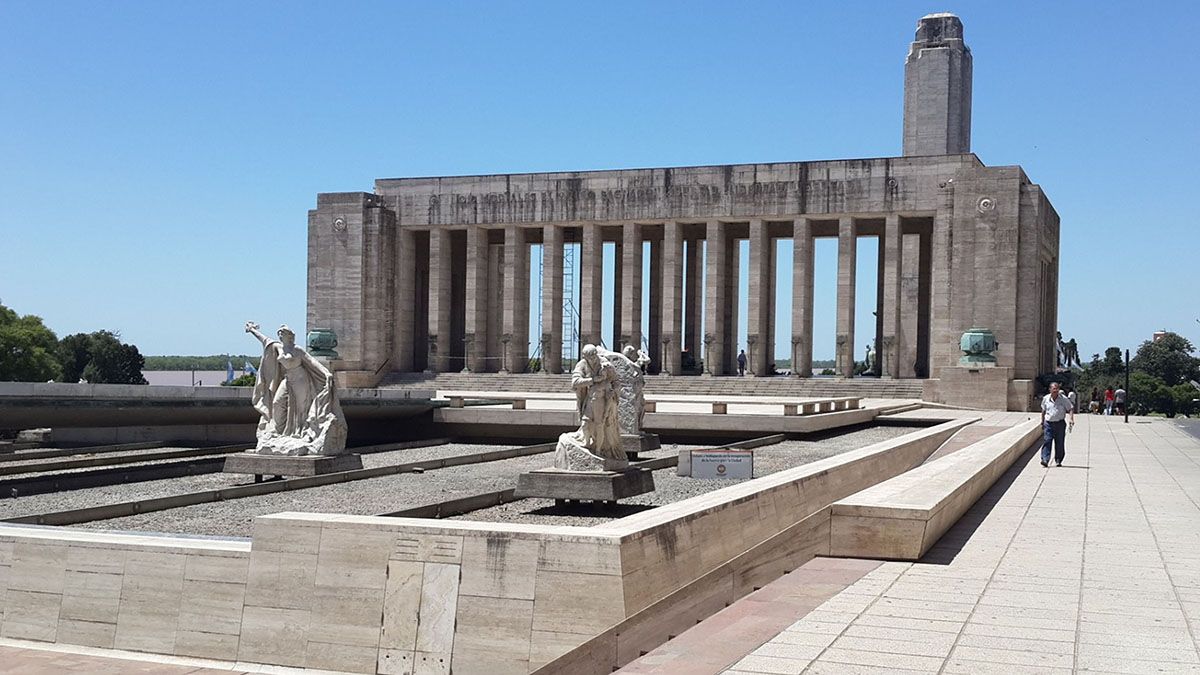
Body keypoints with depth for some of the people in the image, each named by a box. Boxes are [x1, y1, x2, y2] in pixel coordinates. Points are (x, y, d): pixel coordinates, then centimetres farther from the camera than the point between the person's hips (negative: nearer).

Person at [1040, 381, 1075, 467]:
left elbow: (1070, 409, 0)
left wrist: (1071, 419, -16)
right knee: (1047, 441, -11)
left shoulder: (1064, 399, -3)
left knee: (1060, 443, 3)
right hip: (1048, 423, 1)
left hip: (1060, 423, -1)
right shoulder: (1046, 399, 5)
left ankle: (1058, 461, 15)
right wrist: (1042, 422, 22)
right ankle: (1045, 460, -17)